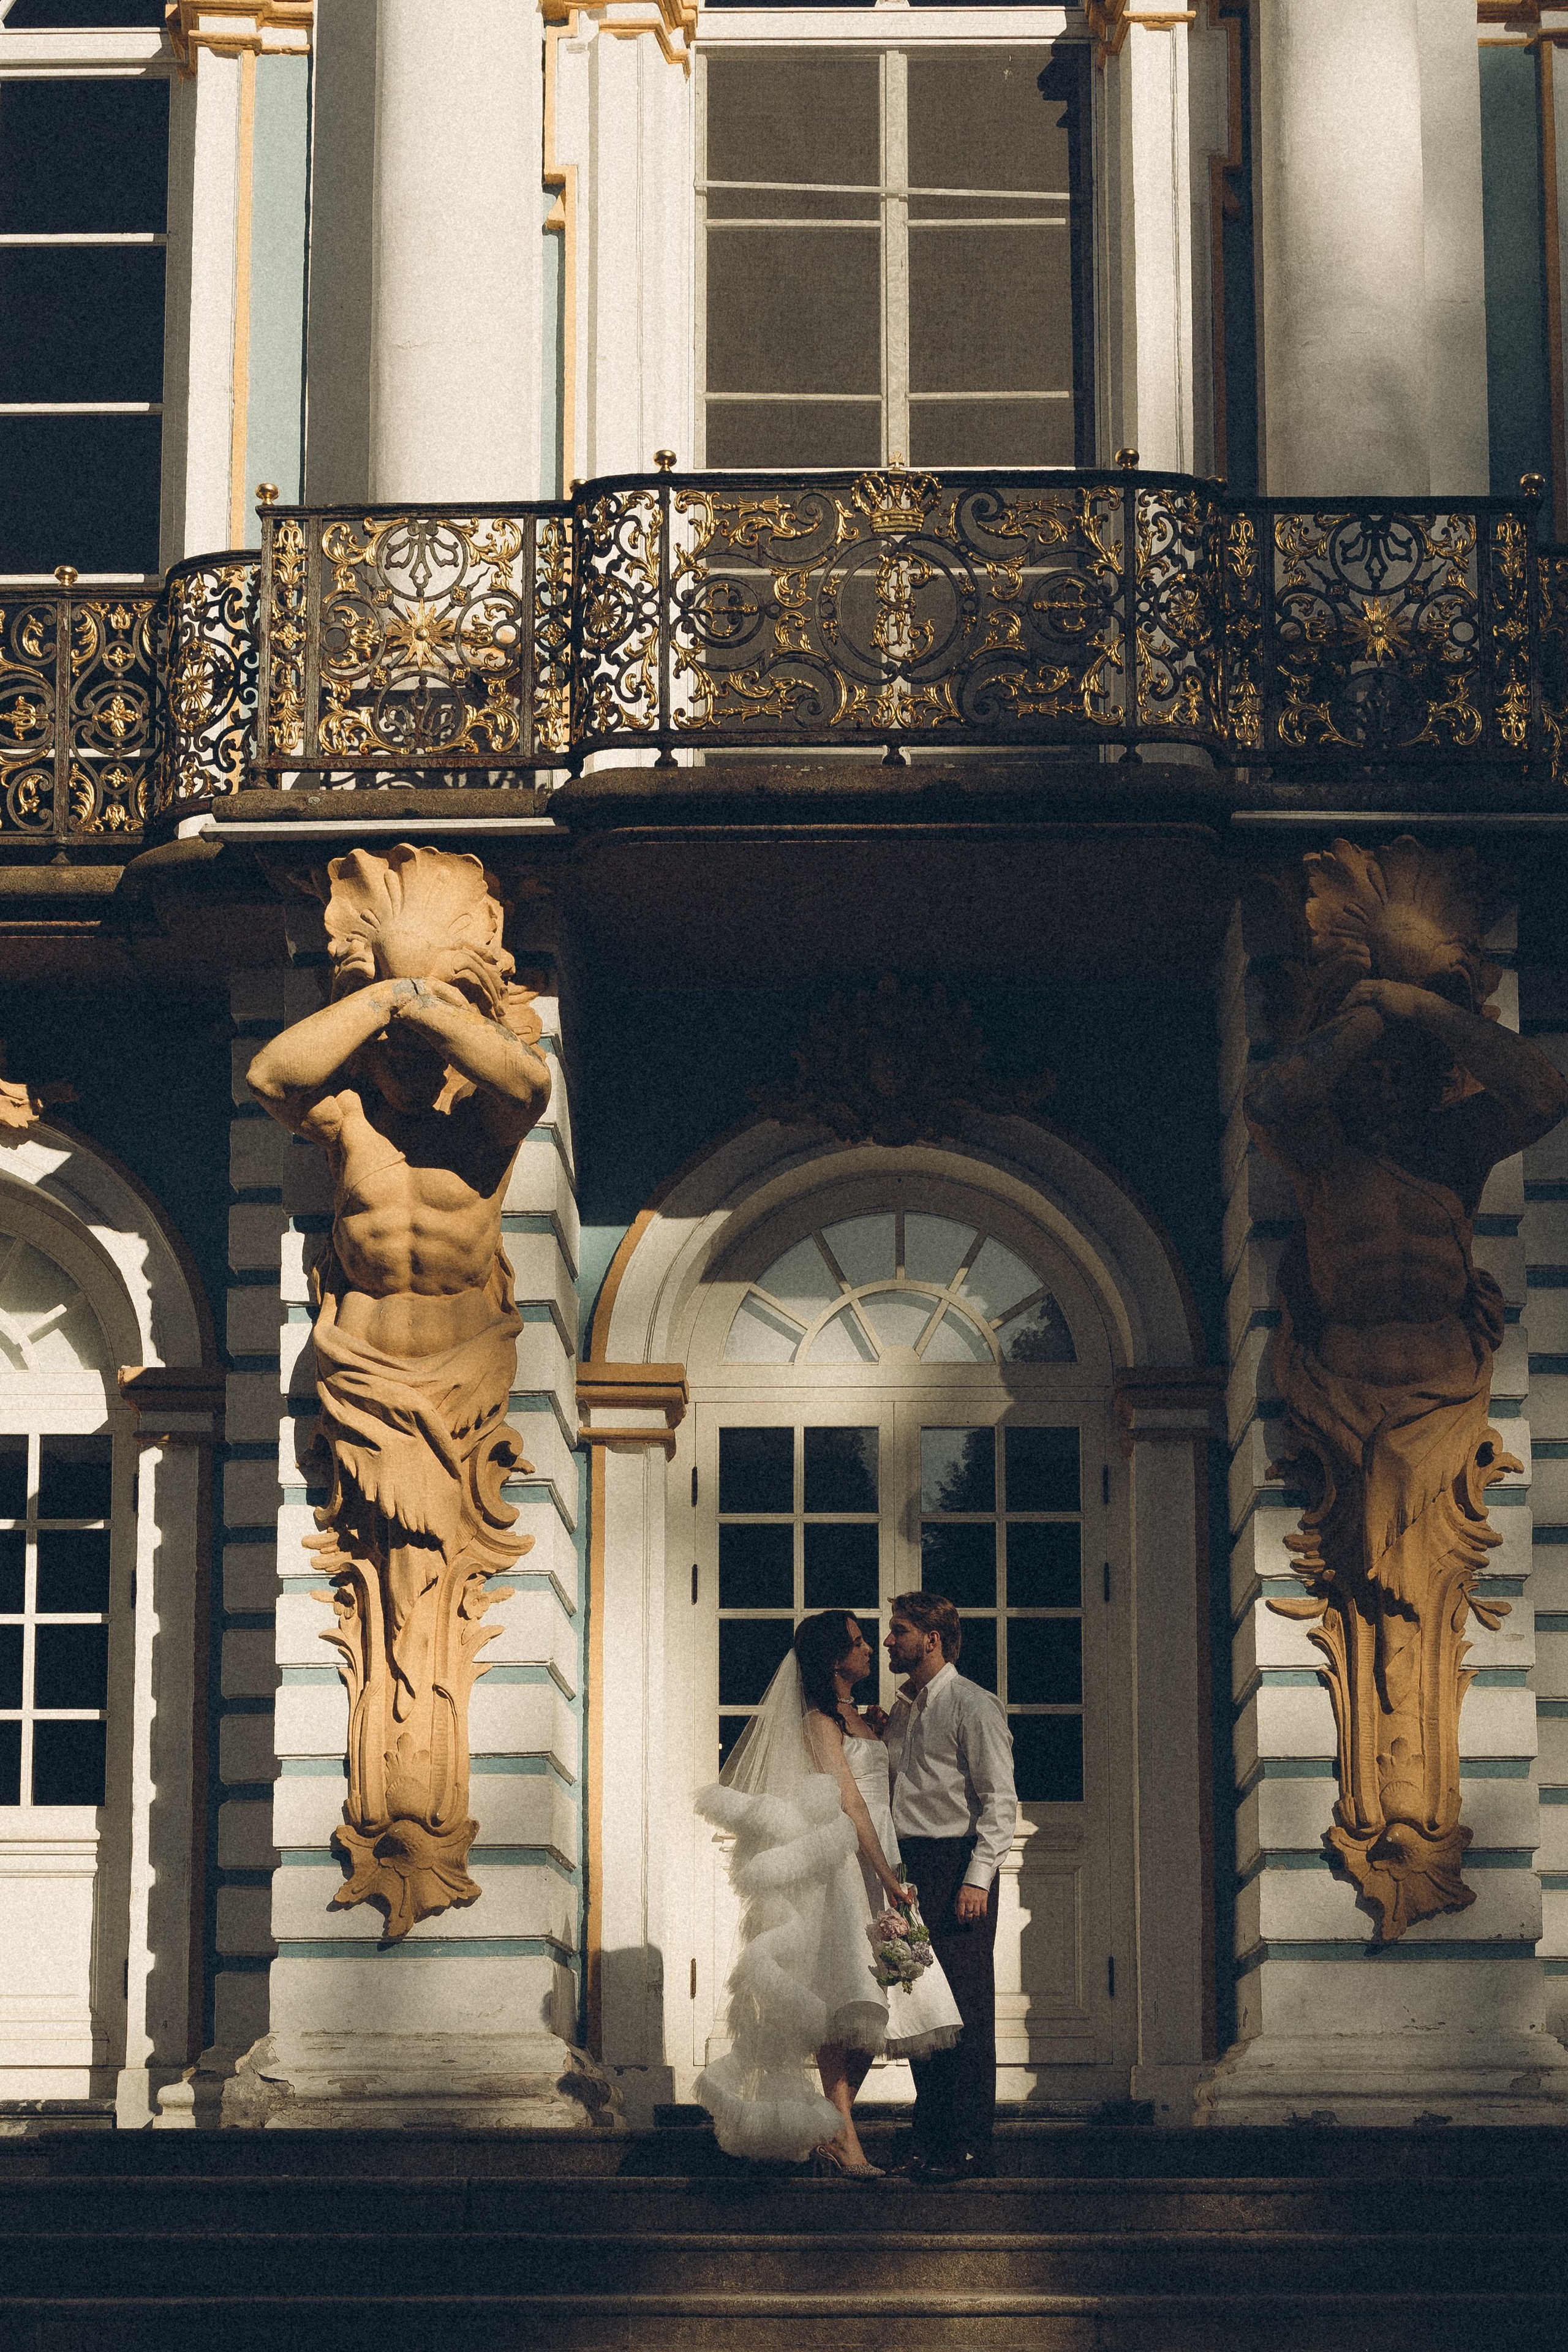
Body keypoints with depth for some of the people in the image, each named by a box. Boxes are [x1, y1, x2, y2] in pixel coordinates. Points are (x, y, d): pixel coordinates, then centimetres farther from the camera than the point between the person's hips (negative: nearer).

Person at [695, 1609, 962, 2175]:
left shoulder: (855, 1717, 21)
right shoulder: (819, 1721, -6)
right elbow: (850, 1804, -14)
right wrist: (889, 1879, -18)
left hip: (874, 1865, 9)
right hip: (840, 1869, -9)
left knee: (868, 2018, 4)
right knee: (846, 2005, -16)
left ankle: (827, 2137, 7)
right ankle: (843, 2139, -21)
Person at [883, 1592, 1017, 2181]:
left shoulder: (972, 1706, -6)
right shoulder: (902, 1710, 18)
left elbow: (1000, 1800, -11)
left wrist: (977, 1878, -18)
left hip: (955, 1867, -8)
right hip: (908, 1867, 8)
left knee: (965, 2010, -7)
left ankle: (969, 2150, -5)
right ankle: (931, 2143, 13)